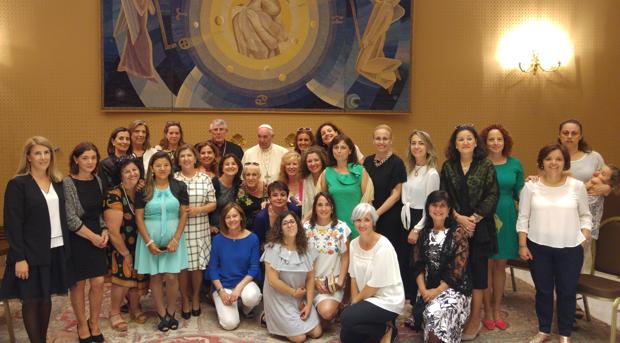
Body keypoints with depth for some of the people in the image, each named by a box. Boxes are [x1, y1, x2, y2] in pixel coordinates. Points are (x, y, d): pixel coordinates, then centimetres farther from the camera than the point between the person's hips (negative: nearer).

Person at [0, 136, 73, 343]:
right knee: (31, 300, 6)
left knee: (46, 298, 14)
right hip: (32, 253, -5)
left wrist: (67, 248, 7)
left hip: (56, 250, 5)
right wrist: (19, 258, -16)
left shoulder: (57, 182, 9)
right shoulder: (17, 184, -9)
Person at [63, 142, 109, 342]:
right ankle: (82, 325, 25)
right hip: (76, 240, -5)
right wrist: (93, 237, -13)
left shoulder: (97, 181, 5)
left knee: (98, 283, 5)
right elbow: (70, 218, -16)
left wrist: (104, 232, -1)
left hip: (98, 238, 5)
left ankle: (94, 324, 24)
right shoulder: (67, 183, -13)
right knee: (79, 284, 7)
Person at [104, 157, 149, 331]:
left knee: (137, 278, 13)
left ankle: (135, 309, 33)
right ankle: (114, 313, 19)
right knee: (123, 279, -3)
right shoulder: (114, 196, -19)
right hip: (121, 247, -5)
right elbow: (113, 230, -18)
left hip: (140, 245, 6)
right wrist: (125, 253, -12)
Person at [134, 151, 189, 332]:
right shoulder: (144, 190, -1)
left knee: (171, 276, -2)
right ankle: (162, 314, 19)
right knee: (155, 276, 6)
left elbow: (184, 214, 1)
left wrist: (176, 239, -8)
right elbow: (139, 217, -2)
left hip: (173, 238, 0)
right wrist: (149, 242, -9)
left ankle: (171, 313, 18)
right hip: (150, 238, 0)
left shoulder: (179, 187, 0)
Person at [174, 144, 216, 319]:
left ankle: (196, 297, 29)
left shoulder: (205, 178, 3)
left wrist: (197, 209, -12)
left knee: (197, 264, 7)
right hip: (179, 229, -1)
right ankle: (185, 300, 24)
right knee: (182, 265, 4)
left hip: (200, 229, 1)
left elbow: (213, 204, 3)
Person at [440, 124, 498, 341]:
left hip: (479, 227, -1)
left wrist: (474, 218, -11)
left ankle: (475, 320, 12)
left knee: (477, 271, 3)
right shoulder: (448, 167, 6)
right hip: (454, 226, 1)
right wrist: (458, 217, -10)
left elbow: (492, 195, -4)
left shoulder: (486, 166, 1)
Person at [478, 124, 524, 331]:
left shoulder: (515, 164, 5)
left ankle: (497, 311, 25)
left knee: (500, 266, 12)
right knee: (487, 265, 5)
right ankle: (488, 312, 18)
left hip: (506, 219, 3)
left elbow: (519, 194, 9)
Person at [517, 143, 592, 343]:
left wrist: (585, 237, -3)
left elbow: (585, 215, 8)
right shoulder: (531, 186, -3)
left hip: (570, 249, 0)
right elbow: (523, 217, 0)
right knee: (543, 290, 12)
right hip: (538, 247, 0)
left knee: (567, 292, 8)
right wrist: (522, 245, -3)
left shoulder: (577, 186, -2)